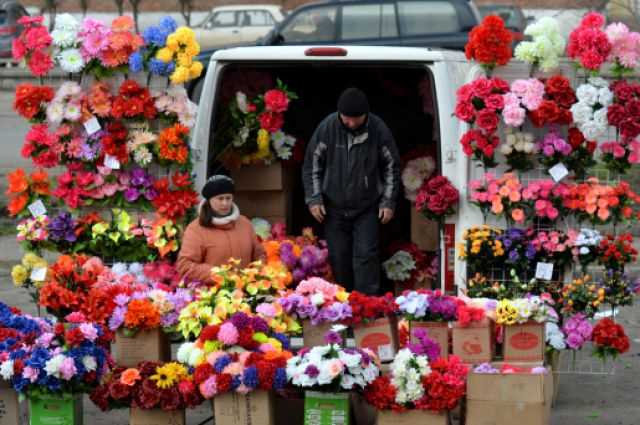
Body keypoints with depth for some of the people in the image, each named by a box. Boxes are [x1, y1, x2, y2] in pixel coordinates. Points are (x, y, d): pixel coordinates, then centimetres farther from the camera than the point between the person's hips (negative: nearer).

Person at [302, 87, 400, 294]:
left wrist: (388, 202, -2)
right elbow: (312, 164, 0)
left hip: (367, 208, -1)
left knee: (366, 256, -8)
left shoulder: (379, 129, -11)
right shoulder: (327, 127, -11)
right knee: (338, 258, 7)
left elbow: (391, 167, 1)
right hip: (334, 207, 1)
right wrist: (314, 199, -5)